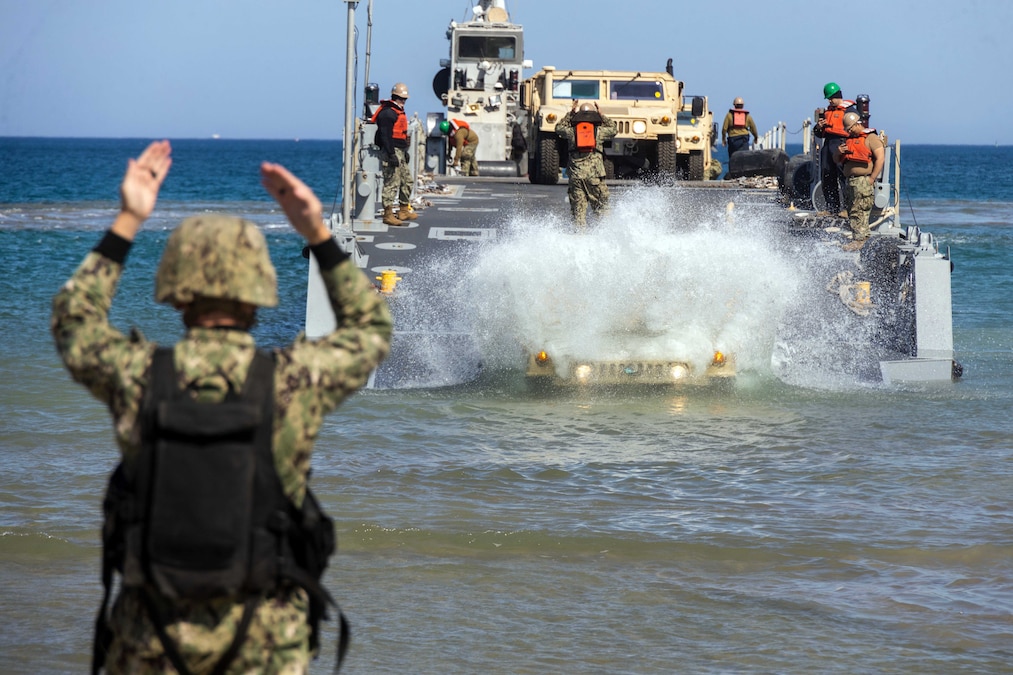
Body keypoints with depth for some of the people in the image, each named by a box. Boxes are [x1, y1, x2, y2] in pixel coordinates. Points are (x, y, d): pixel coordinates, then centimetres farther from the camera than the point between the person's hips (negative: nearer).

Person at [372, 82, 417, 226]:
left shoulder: (399, 112, 18)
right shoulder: (387, 113, -14)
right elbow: (385, 136, -20)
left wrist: (405, 152, 25)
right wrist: (391, 155, -24)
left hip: (400, 151, 11)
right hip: (391, 151, -11)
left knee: (407, 181, 16)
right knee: (392, 183, -12)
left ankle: (404, 211, 26)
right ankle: (388, 214, -12)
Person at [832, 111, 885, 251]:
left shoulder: (871, 138, -1)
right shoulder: (849, 140, 24)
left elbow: (880, 158, -10)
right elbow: (836, 160, 28)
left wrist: (872, 179, -15)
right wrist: (838, 152, 4)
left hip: (863, 181, -9)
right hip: (849, 181, 9)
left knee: (858, 212, -13)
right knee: (851, 212, 5)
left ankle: (859, 240, -14)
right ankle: (864, 237, 8)